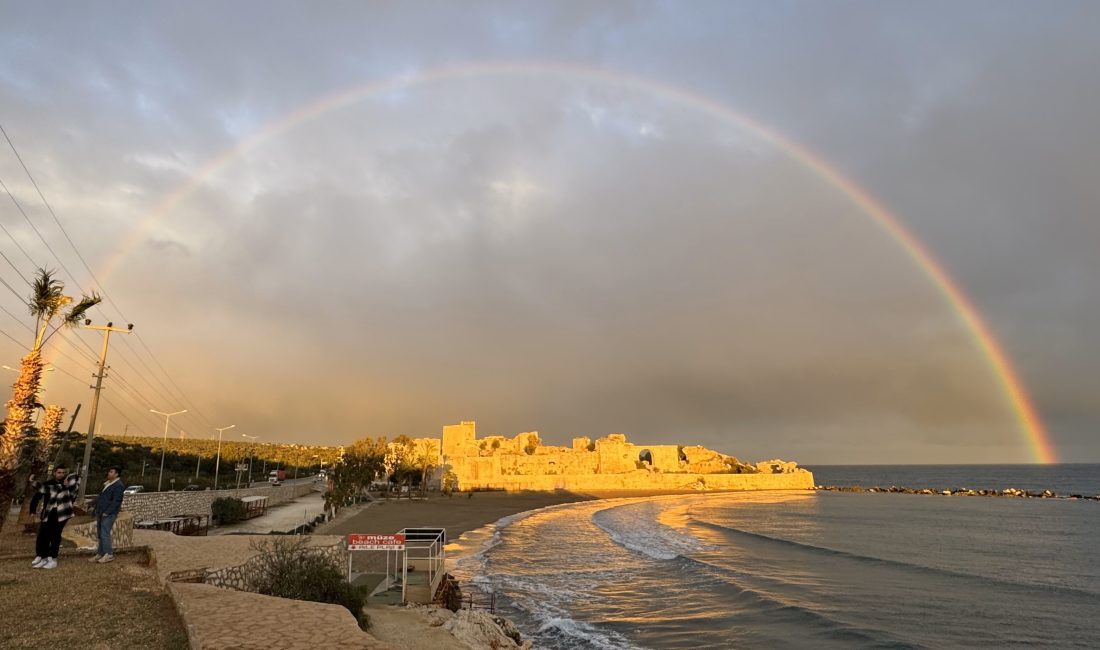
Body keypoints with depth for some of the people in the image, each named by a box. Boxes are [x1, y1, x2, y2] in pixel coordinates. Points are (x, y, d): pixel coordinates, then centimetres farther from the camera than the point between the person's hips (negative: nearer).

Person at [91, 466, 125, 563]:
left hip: (109, 514, -10)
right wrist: (97, 510, 13)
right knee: (100, 535, 13)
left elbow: (116, 501, -19)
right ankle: (100, 554, 20)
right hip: (101, 513, 10)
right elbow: (100, 497, 23)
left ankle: (109, 555, -2)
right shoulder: (107, 484, 17)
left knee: (104, 534, -9)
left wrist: (107, 512, -20)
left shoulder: (118, 485, -14)